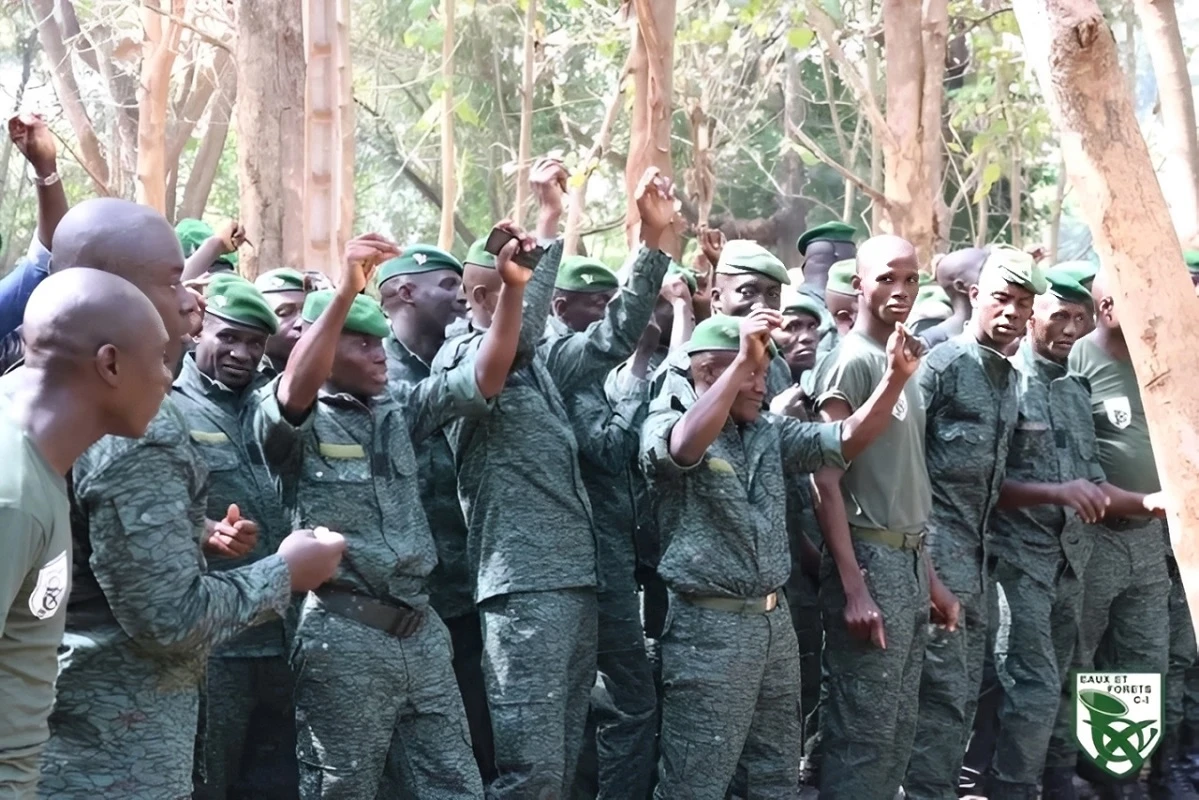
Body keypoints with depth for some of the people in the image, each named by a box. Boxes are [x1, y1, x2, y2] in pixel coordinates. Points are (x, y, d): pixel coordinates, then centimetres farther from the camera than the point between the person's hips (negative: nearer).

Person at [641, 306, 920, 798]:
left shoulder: (770, 433, 12)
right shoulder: (667, 422, -7)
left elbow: (846, 441, 4)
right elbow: (684, 447, -31)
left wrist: (894, 379, -12)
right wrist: (743, 360, -36)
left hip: (775, 622, 7)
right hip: (709, 627, -7)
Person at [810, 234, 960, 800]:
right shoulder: (850, 361, -9)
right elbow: (826, 481, -15)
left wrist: (929, 577, 16)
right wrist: (853, 587, -21)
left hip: (908, 560, 9)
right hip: (869, 558, -8)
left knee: (900, 730, 12)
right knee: (864, 733, -6)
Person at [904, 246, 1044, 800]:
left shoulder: (1009, 378, 16)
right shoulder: (942, 364, -9)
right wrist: (917, 547, -14)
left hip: (977, 549, 8)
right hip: (939, 545, -8)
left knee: (966, 692, 11)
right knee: (946, 690, -8)